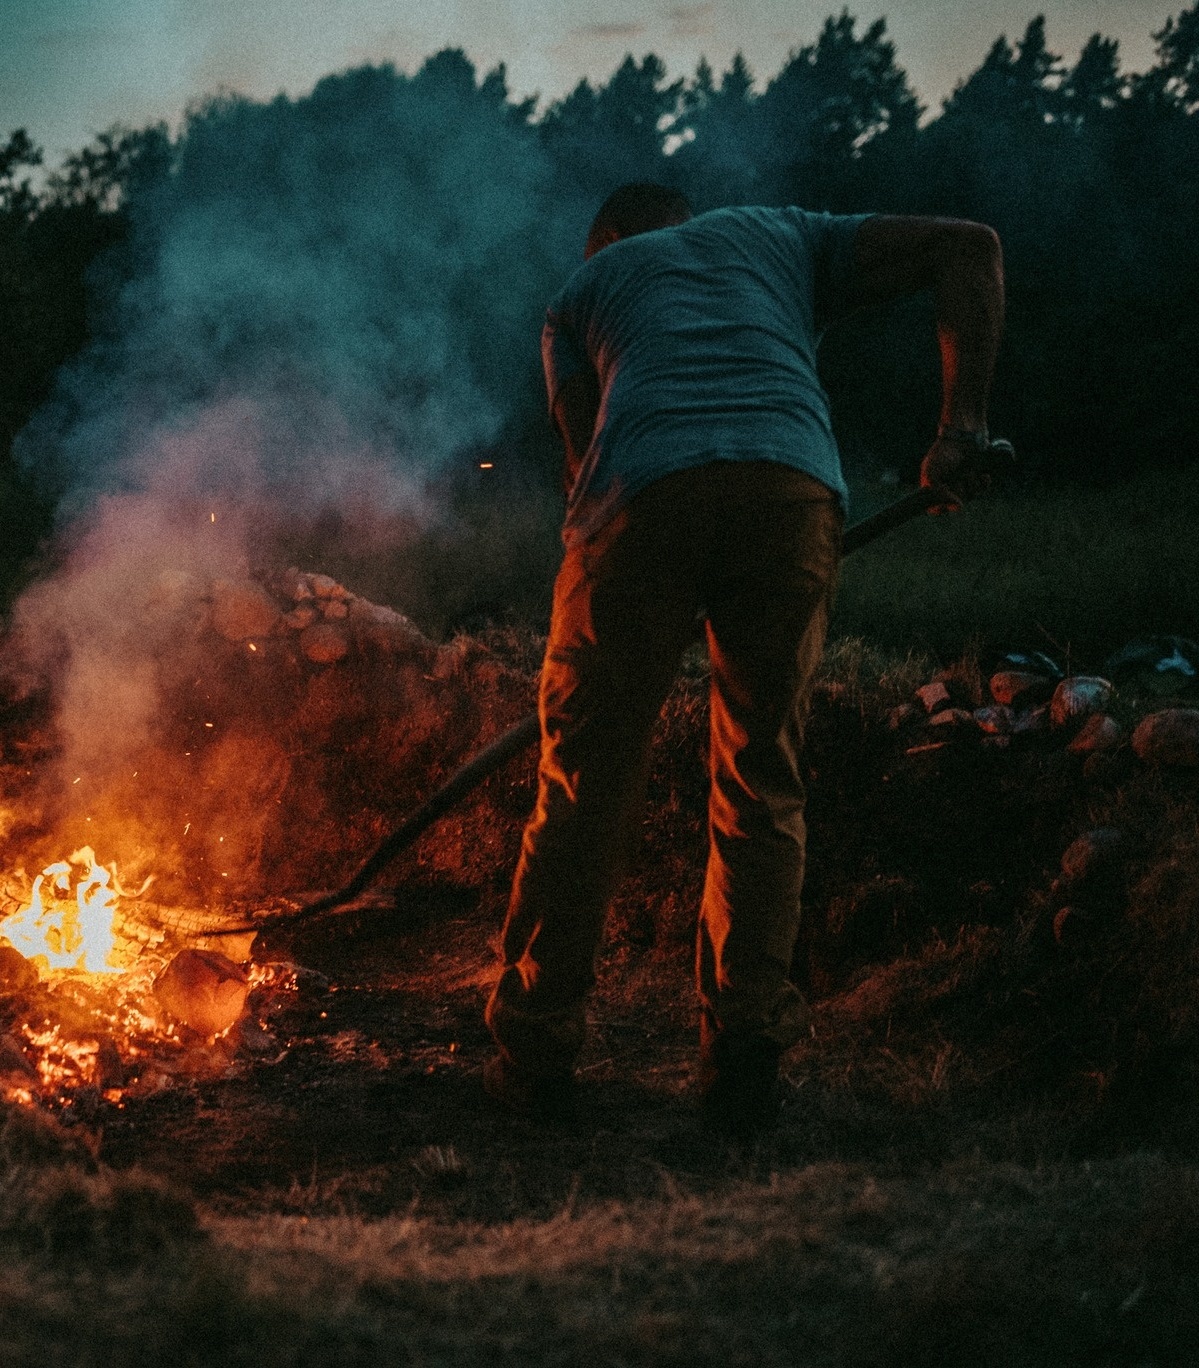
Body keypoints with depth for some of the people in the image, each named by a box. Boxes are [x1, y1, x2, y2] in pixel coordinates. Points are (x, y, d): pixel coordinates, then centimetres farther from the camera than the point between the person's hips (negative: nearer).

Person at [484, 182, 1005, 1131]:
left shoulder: (583, 289, 33)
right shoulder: (785, 238, 35)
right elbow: (969, 246, 23)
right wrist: (963, 423, 15)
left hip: (643, 492, -1)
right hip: (793, 484, 1)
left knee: (588, 783, 9)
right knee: (763, 786, 13)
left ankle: (536, 1051, 15)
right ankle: (745, 1052, 9)